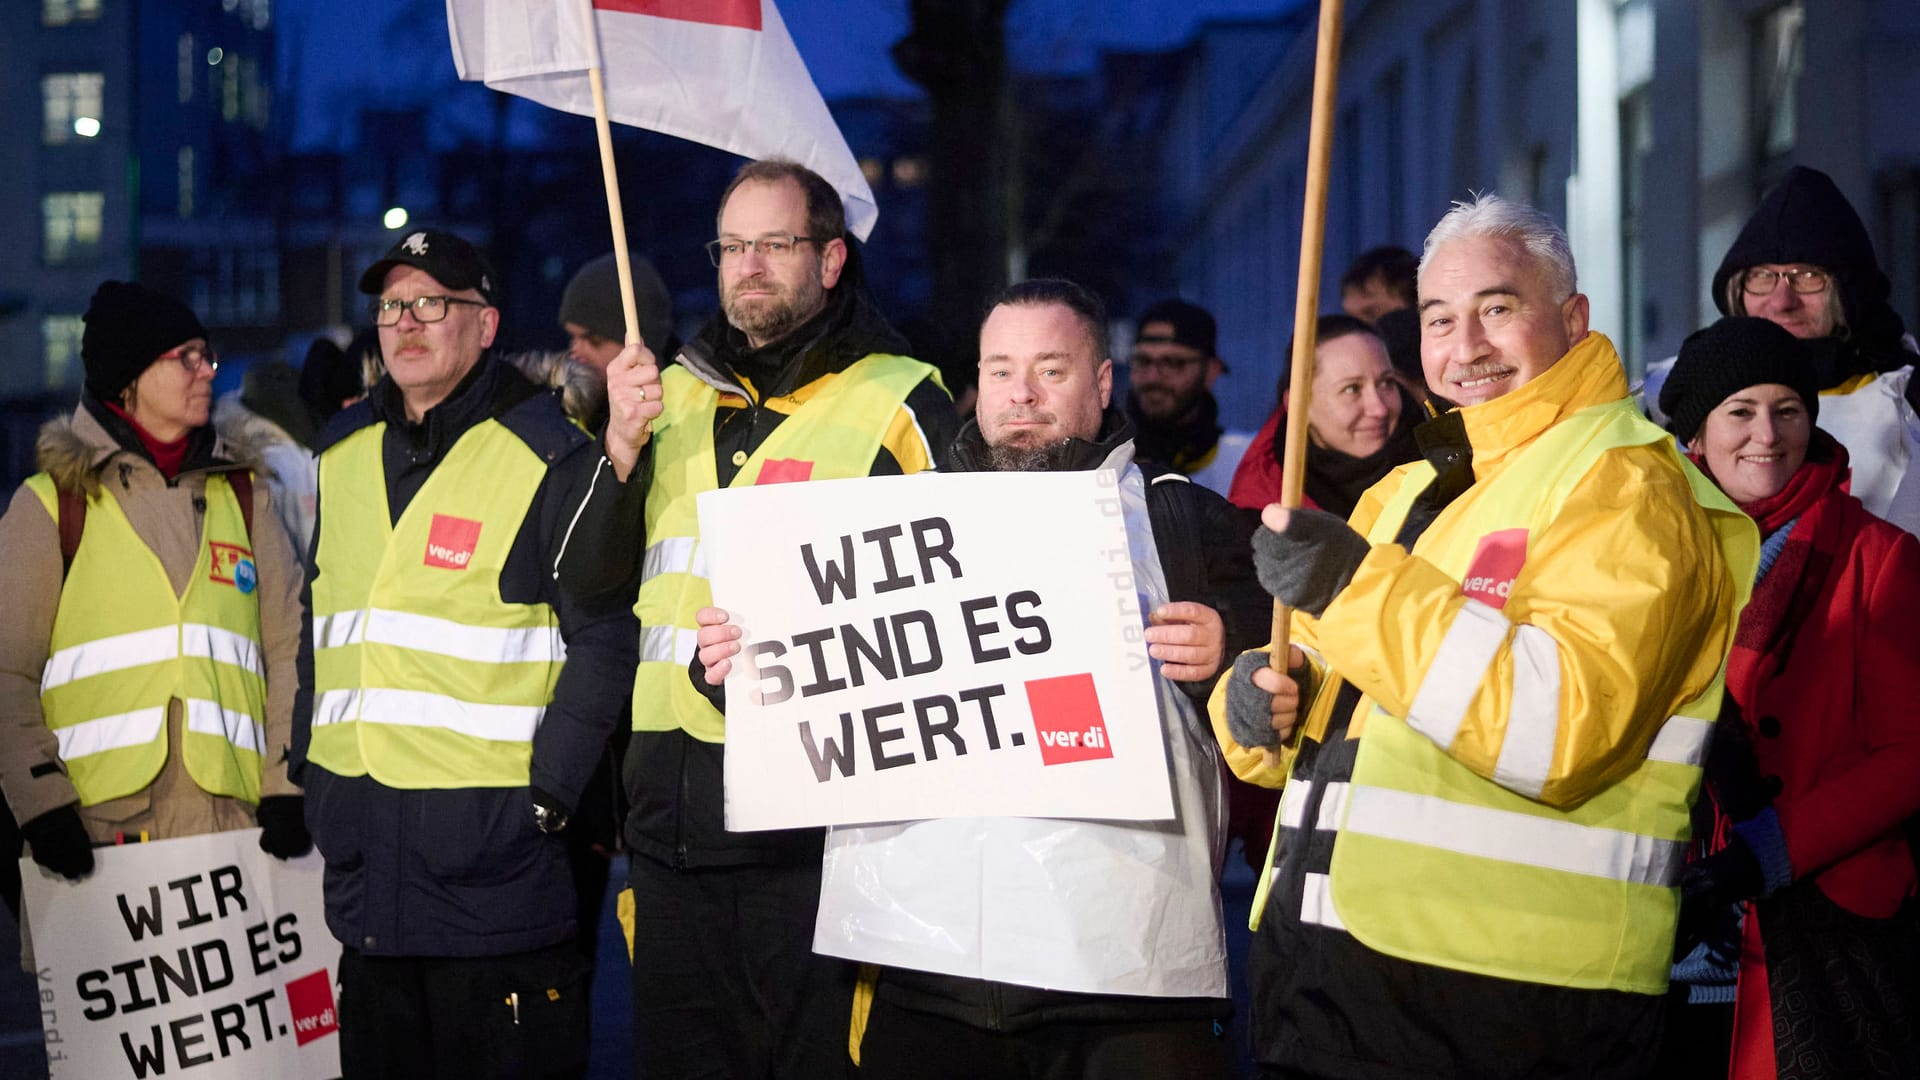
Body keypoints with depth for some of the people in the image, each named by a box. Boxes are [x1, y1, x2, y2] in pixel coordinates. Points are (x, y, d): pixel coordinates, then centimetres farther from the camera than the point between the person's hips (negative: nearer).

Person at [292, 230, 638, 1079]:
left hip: (491, 840, -6)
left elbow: (603, 637, -10)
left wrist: (550, 793, -15)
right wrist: (308, 766, 14)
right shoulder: (344, 455, 13)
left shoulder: (548, 459, -7)